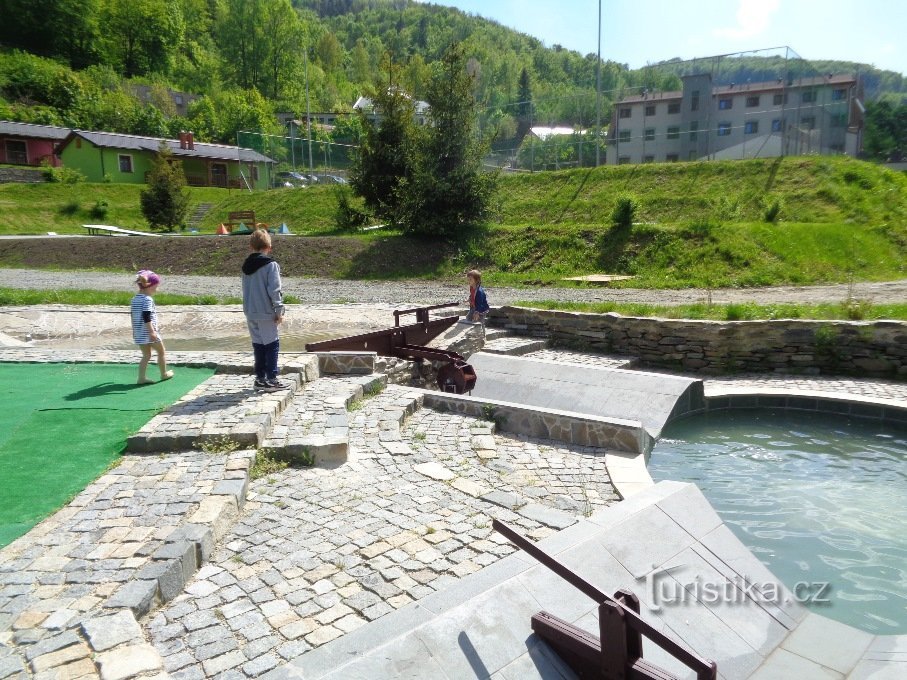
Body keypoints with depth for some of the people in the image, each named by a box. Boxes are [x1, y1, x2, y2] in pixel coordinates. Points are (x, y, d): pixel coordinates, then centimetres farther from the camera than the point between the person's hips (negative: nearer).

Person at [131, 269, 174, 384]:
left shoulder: (135, 299, 11)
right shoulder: (147, 299, -17)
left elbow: (134, 316, 18)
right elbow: (147, 318, -24)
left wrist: (135, 330, 27)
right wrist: (152, 332, -26)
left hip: (138, 334, 8)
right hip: (149, 333, -8)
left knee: (146, 355, 14)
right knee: (161, 352, 12)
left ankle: (142, 377, 7)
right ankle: (164, 374, 23)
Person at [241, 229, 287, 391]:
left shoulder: (246, 266, 10)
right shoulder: (271, 265, -12)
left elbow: (245, 289, 15)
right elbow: (274, 290, -16)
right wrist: (279, 310, -9)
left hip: (250, 312, 7)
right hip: (266, 313, -7)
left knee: (258, 345, 14)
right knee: (272, 344, 0)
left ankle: (260, 378, 19)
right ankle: (271, 380, 0)